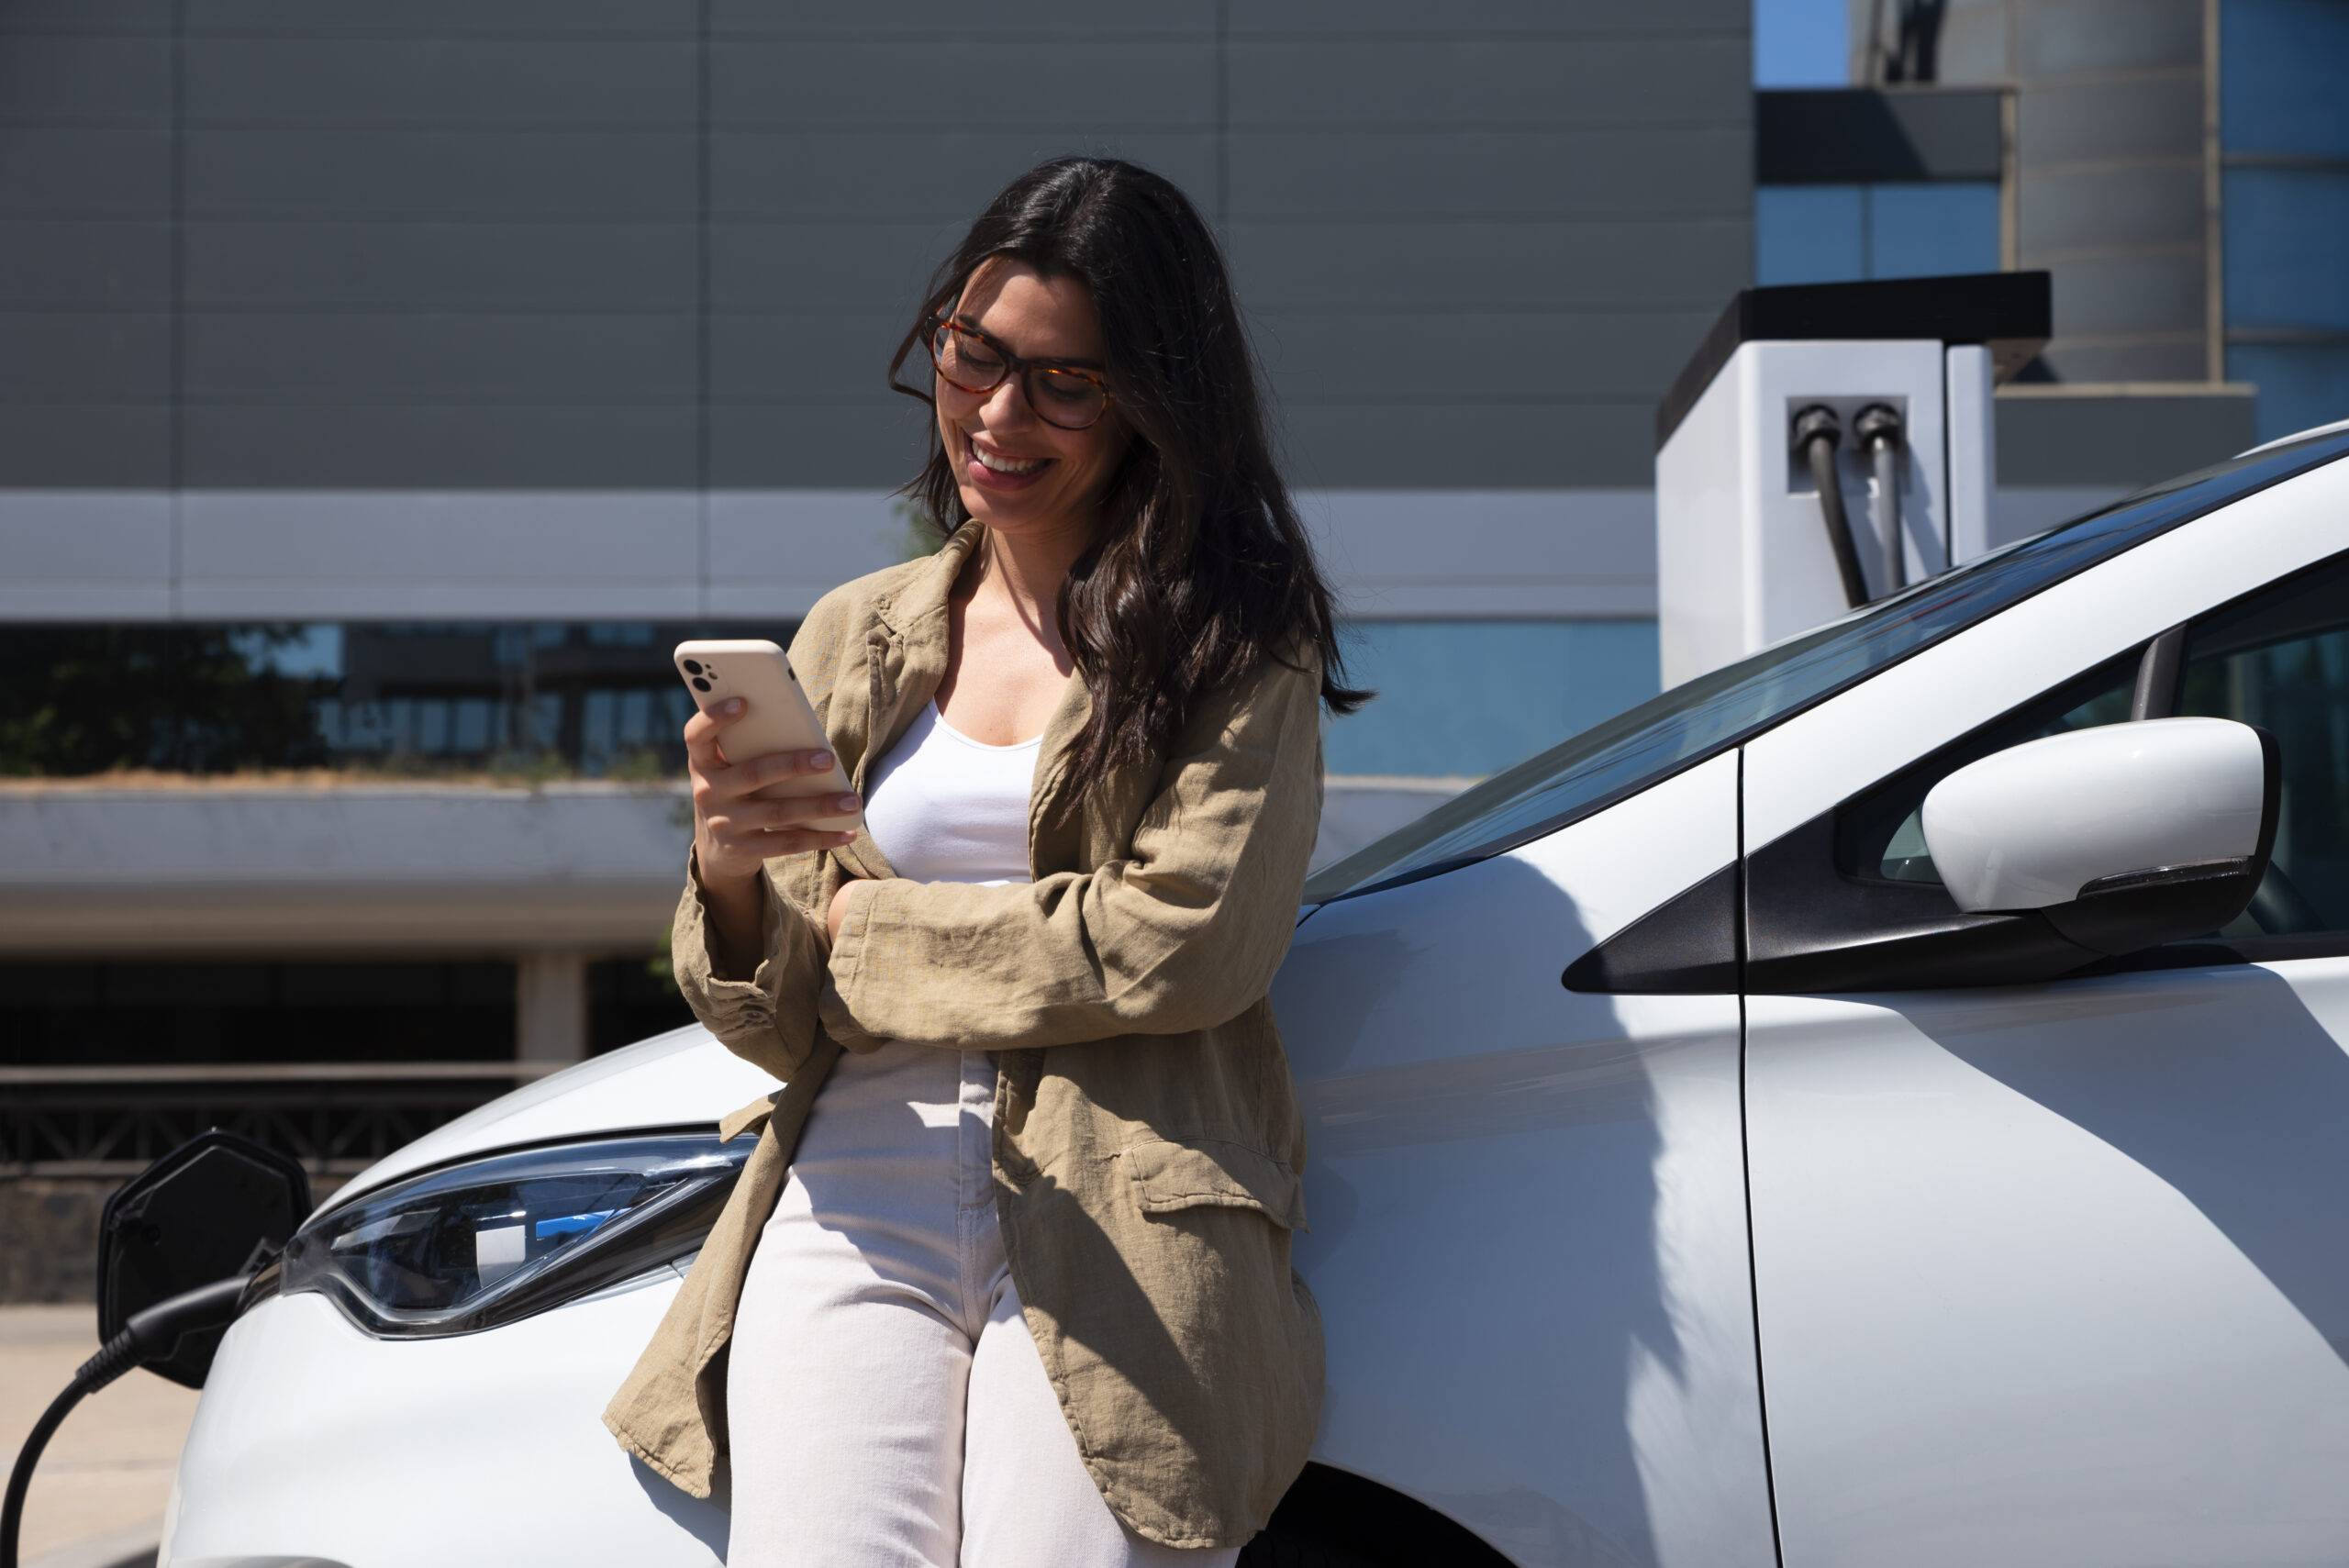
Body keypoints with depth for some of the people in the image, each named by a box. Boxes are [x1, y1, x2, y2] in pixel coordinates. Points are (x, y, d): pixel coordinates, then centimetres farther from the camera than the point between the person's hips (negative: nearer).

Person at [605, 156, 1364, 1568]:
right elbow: (783, 1028, 14)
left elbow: (1187, 946, -7)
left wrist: (865, 918, 0)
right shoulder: (857, 636, 17)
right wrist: (732, 876, -9)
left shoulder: (1240, 641, 7)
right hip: (852, 1212, 3)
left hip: (1121, 1244, -2)